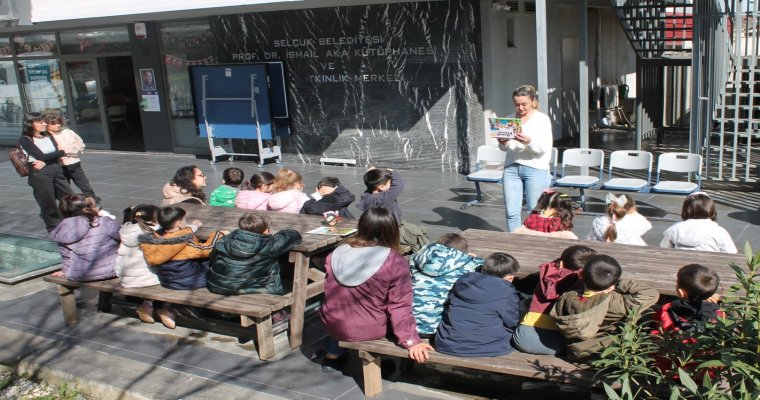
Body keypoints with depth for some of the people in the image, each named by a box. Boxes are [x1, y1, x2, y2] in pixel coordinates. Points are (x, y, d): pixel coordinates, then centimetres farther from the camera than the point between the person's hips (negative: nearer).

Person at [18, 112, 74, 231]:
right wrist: (62, 152, -3)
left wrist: (45, 162, -20)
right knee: (49, 206, 3)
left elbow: (56, 154, 0)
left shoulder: (48, 136, 12)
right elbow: (41, 156, -16)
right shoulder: (25, 140, -7)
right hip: (40, 174, -6)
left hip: (56, 170, 6)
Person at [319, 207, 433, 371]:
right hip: (369, 329, -4)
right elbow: (399, 307, -18)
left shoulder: (336, 254, -6)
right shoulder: (395, 262, -18)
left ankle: (333, 355, 46)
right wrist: (411, 341, -12)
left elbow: (331, 294, 8)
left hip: (333, 324, 4)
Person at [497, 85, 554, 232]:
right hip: (511, 167, 4)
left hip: (535, 168, -3)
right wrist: (502, 143, -7)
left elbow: (544, 148, -9)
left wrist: (529, 141, -28)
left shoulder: (542, 119, 1)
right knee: (511, 212, 1)